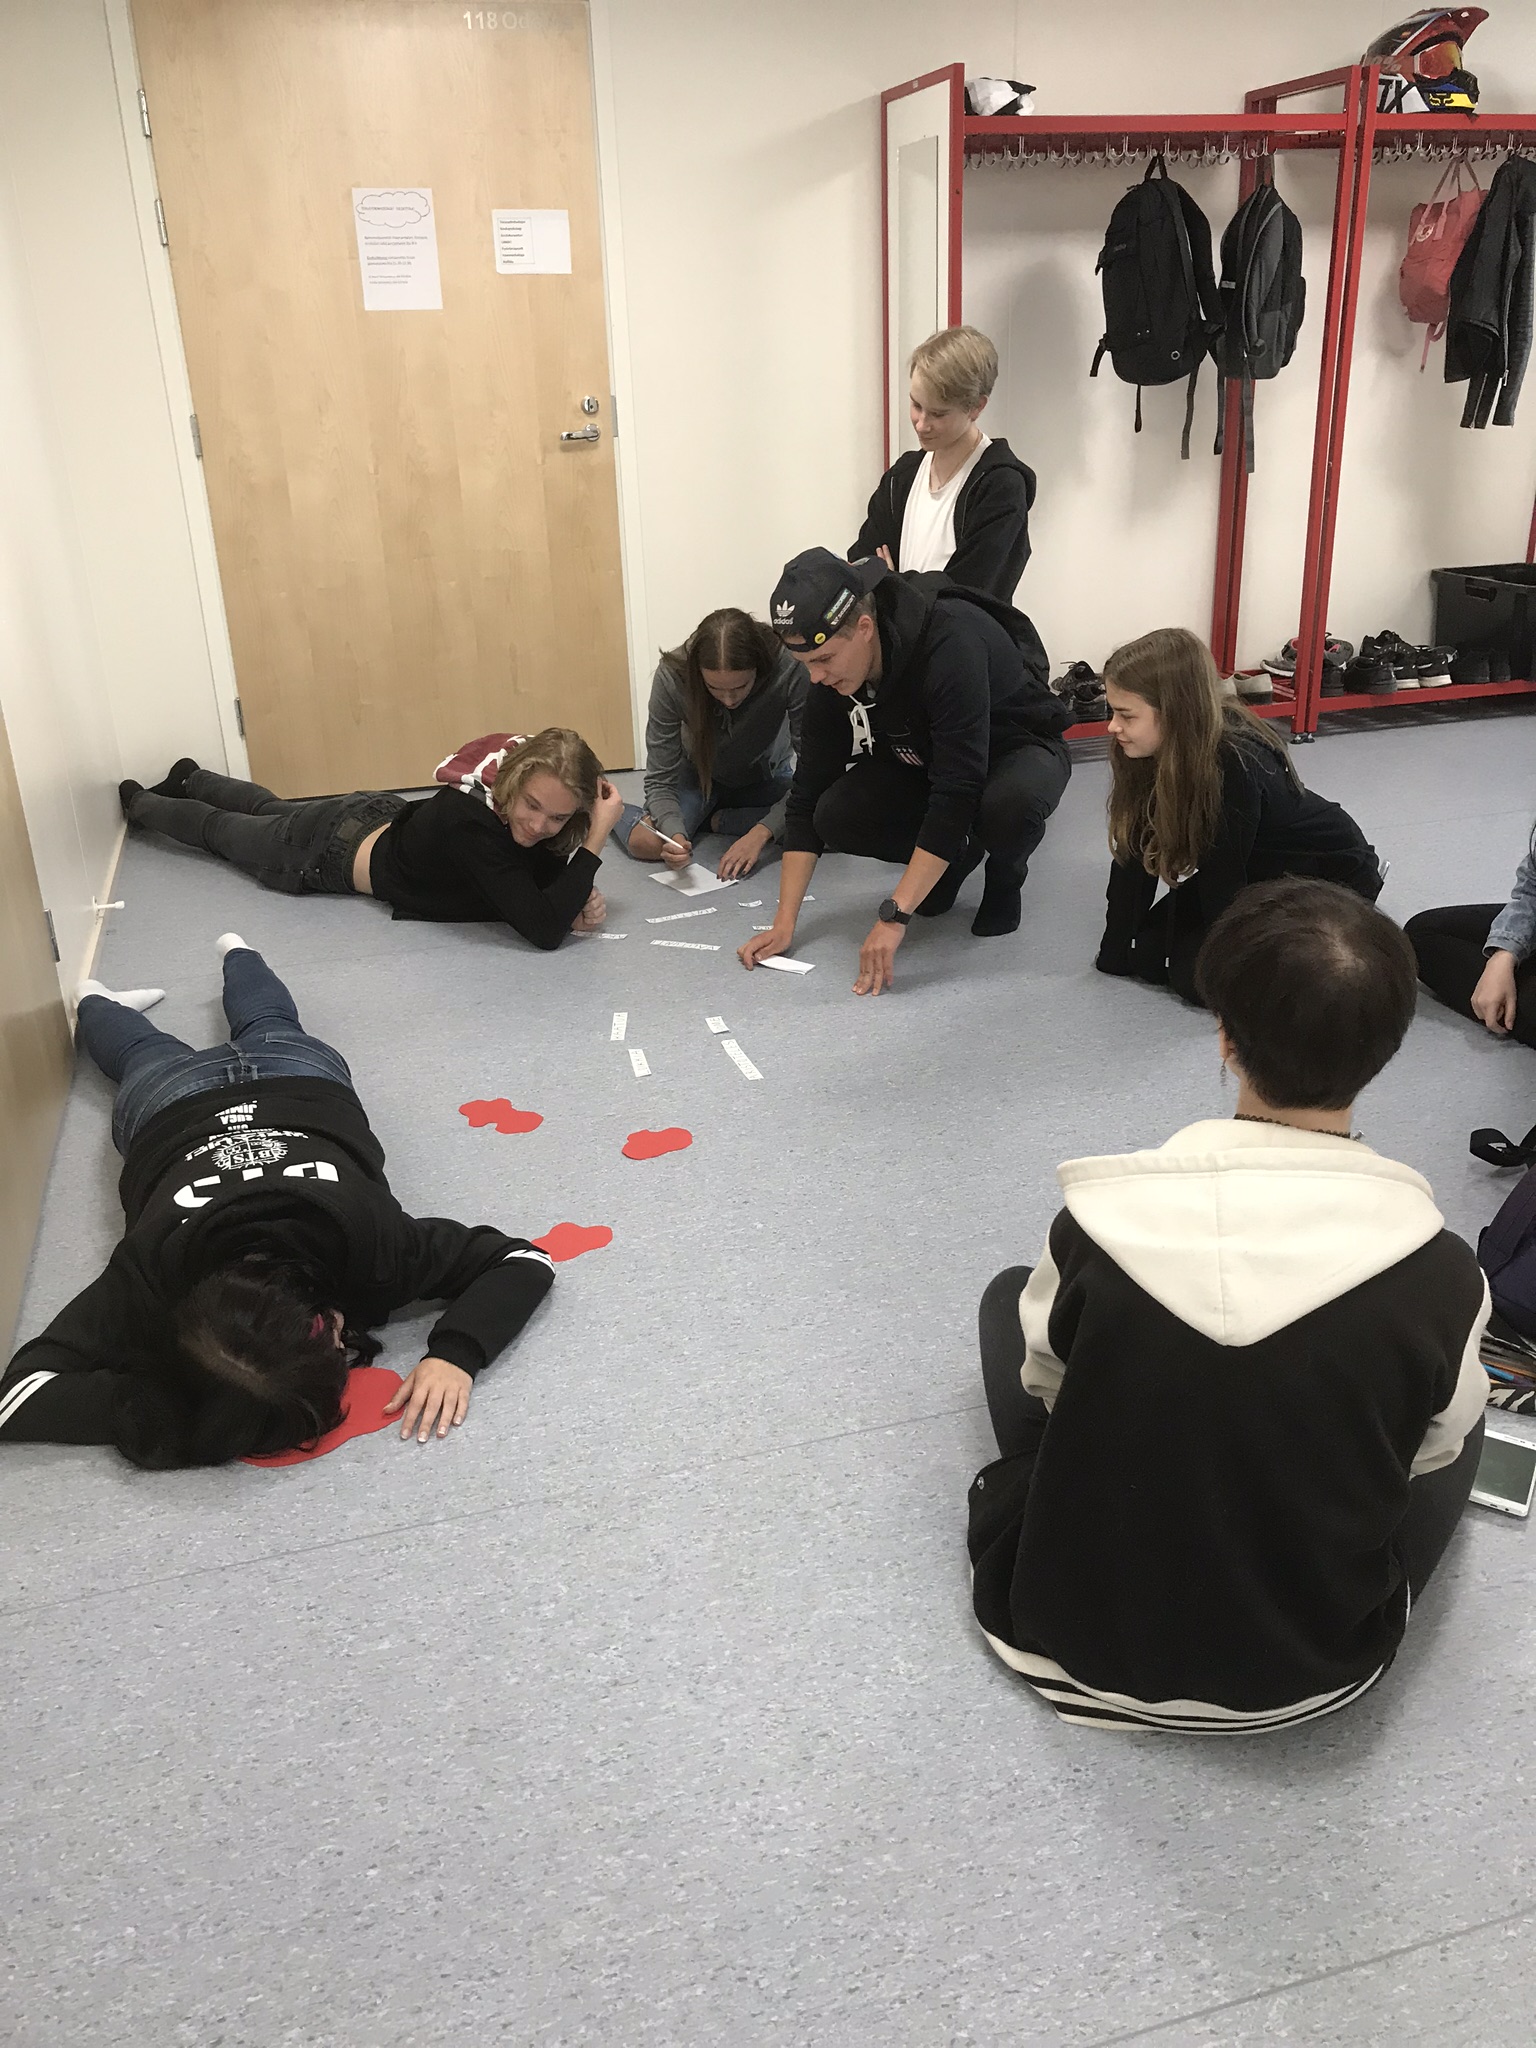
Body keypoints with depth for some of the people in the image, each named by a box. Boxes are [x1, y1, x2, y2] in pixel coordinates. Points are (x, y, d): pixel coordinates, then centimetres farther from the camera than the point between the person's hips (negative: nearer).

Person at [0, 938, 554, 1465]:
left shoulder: (369, 1239, -47)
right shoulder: (153, 1272, -47)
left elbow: (526, 1262, -39)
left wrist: (454, 1355, -55)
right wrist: (169, 1412, -56)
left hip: (301, 1080, 1)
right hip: (172, 1105, -1)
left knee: (269, 1028, 38)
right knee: (148, 1054, 36)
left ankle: (237, 954, 65)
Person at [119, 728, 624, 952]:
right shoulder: (469, 824, -47)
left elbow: (549, 876, -11)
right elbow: (544, 930, -52)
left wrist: (583, 897, -34)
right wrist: (598, 841, -51)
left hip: (384, 816, 5)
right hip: (328, 849, -5)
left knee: (267, 811, 37)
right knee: (220, 829, 28)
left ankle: (190, 778, 65)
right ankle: (139, 802, 58)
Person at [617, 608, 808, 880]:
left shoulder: (788, 671, -37)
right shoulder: (672, 676, -33)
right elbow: (660, 780, -25)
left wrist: (760, 833, -41)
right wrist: (674, 832, -46)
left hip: (765, 776, 1)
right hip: (699, 774, -1)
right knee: (647, 843, -25)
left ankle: (717, 820, -5)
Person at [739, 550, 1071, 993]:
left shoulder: (952, 642, -38)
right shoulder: (831, 673, -18)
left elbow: (957, 794, -41)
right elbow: (807, 796, -13)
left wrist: (893, 917, -43)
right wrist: (784, 924, -20)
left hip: (1018, 746, -5)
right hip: (920, 759, 6)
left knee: (1009, 805, -41)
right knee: (835, 816, -22)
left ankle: (1005, 872, -3)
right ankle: (957, 855, 8)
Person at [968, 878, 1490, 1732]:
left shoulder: (1103, 1221, -22)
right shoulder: (1440, 1272, -23)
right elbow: (1431, 1450, -3)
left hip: (1077, 1633, 0)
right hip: (1315, 1671, 1)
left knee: (1010, 1294, 19)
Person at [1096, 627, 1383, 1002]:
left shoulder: (1234, 769, -36)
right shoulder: (1153, 751, -15)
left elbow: (1221, 879, -27)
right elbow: (1135, 855, -12)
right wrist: (1114, 953, -11)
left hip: (1331, 873, -7)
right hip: (1259, 870, 7)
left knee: (1197, 975, -19)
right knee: (1149, 954, -2)